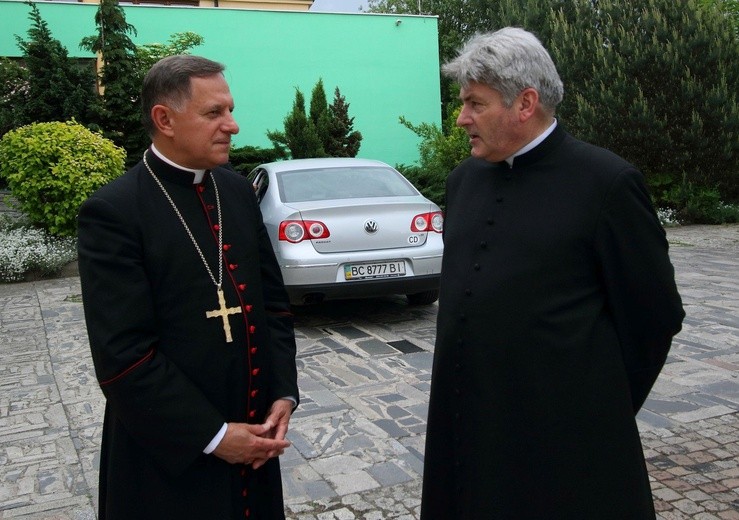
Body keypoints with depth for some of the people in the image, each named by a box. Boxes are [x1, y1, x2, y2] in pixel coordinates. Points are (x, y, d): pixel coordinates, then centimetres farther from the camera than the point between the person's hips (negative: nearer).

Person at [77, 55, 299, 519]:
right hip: (171, 457, -5)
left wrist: (284, 394, -2)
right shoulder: (114, 211, -15)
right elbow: (123, 356, -18)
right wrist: (212, 435, -16)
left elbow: (273, 299, 8)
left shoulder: (239, 191, 4)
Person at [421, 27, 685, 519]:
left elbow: (655, 313, -7)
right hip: (464, 425, 6)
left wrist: (604, 412, 0)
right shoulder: (464, 179, 9)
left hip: (564, 434, -5)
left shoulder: (606, 181, -10)